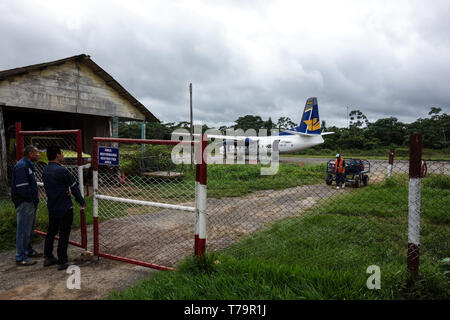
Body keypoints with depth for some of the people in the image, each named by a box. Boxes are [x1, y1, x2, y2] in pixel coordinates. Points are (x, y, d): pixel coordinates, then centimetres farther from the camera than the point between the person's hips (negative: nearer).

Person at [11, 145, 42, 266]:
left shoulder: (29, 165, 16)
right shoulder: (21, 166, -17)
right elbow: (22, 188, -23)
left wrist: (35, 200, 13)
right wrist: (31, 199, -16)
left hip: (31, 203, 10)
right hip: (25, 203, -10)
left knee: (29, 229, 20)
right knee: (23, 230, -3)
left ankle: (28, 250, 33)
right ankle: (21, 257, 4)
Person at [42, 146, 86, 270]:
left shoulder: (45, 170, 4)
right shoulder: (61, 170, -19)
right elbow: (74, 187, -12)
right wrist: (82, 201, 0)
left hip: (52, 207, 8)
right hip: (64, 208, -8)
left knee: (51, 232, 19)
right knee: (64, 234, 1)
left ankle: (48, 258, 30)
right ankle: (62, 261, 8)